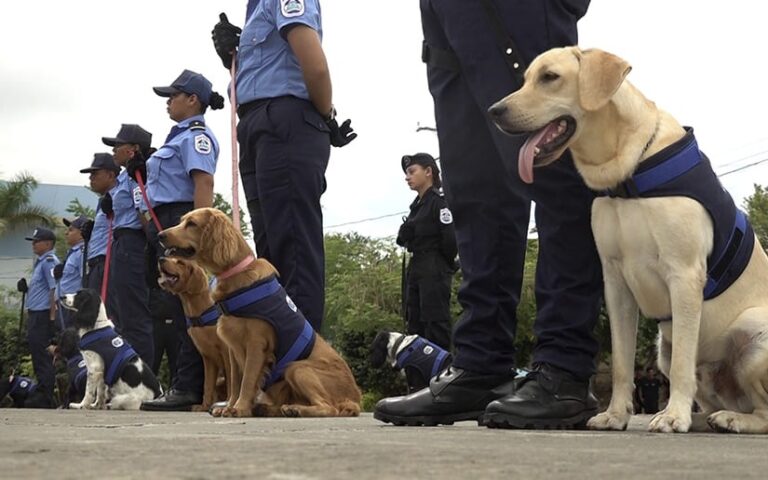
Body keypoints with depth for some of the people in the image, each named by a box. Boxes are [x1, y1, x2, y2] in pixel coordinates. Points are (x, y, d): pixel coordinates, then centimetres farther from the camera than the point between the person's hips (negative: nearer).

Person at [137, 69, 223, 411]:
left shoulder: (195, 135, -7)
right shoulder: (181, 135, 23)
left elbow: (204, 184, -19)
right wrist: (144, 172, 11)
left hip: (182, 221, -10)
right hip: (166, 224, 10)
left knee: (183, 305, -13)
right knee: (178, 305, 8)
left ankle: (188, 387, -14)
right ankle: (187, 385, 10)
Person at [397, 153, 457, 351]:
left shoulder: (439, 201, -11)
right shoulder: (417, 205, 16)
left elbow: (450, 240, -16)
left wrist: (445, 265, -4)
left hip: (434, 272, -9)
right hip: (416, 269, 9)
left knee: (435, 324, -9)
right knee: (415, 326, 10)